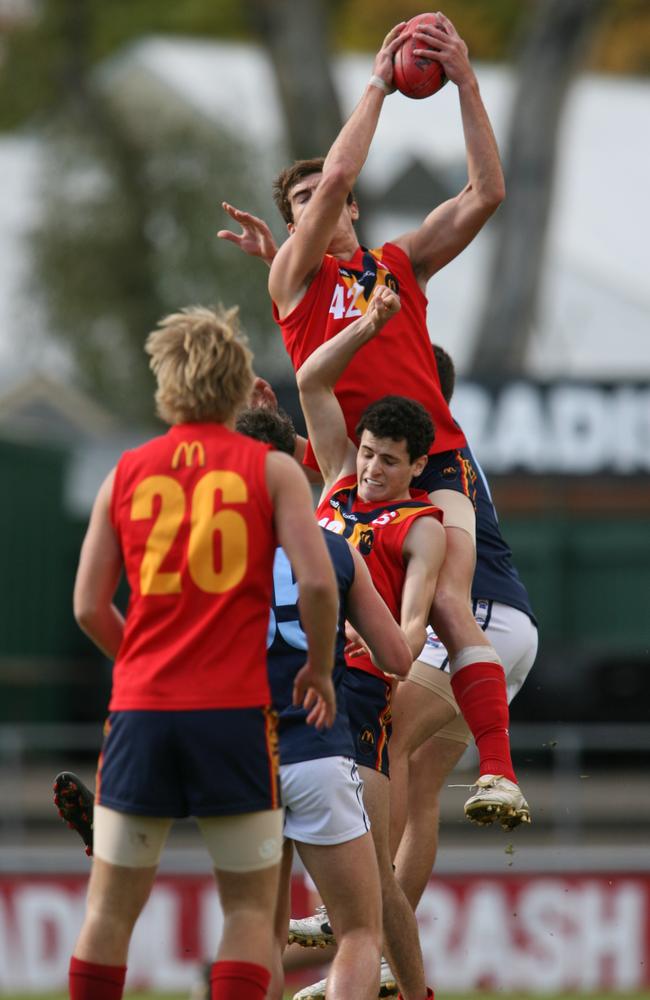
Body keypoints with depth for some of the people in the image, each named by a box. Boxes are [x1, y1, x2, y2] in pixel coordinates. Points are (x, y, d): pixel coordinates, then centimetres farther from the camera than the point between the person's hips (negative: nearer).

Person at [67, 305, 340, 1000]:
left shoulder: (126, 473, 8)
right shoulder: (271, 469, 2)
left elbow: (89, 607, 7)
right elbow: (317, 582, -9)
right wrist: (318, 670, 6)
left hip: (141, 709, 2)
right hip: (236, 709, -2)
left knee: (112, 904, 9)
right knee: (251, 907, 6)